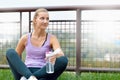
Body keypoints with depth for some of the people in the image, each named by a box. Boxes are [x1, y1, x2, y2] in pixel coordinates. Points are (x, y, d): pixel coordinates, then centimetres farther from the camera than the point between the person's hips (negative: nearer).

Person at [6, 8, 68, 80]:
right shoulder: (25, 38, 4)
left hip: (43, 74, 0)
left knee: (64, 60, -28)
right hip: (26, 72, 1)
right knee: (10, 52, -19)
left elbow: (61, 55, -15)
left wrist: (55, 55, -38)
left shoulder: (52, 38, 1)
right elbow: (16, 56, 16)